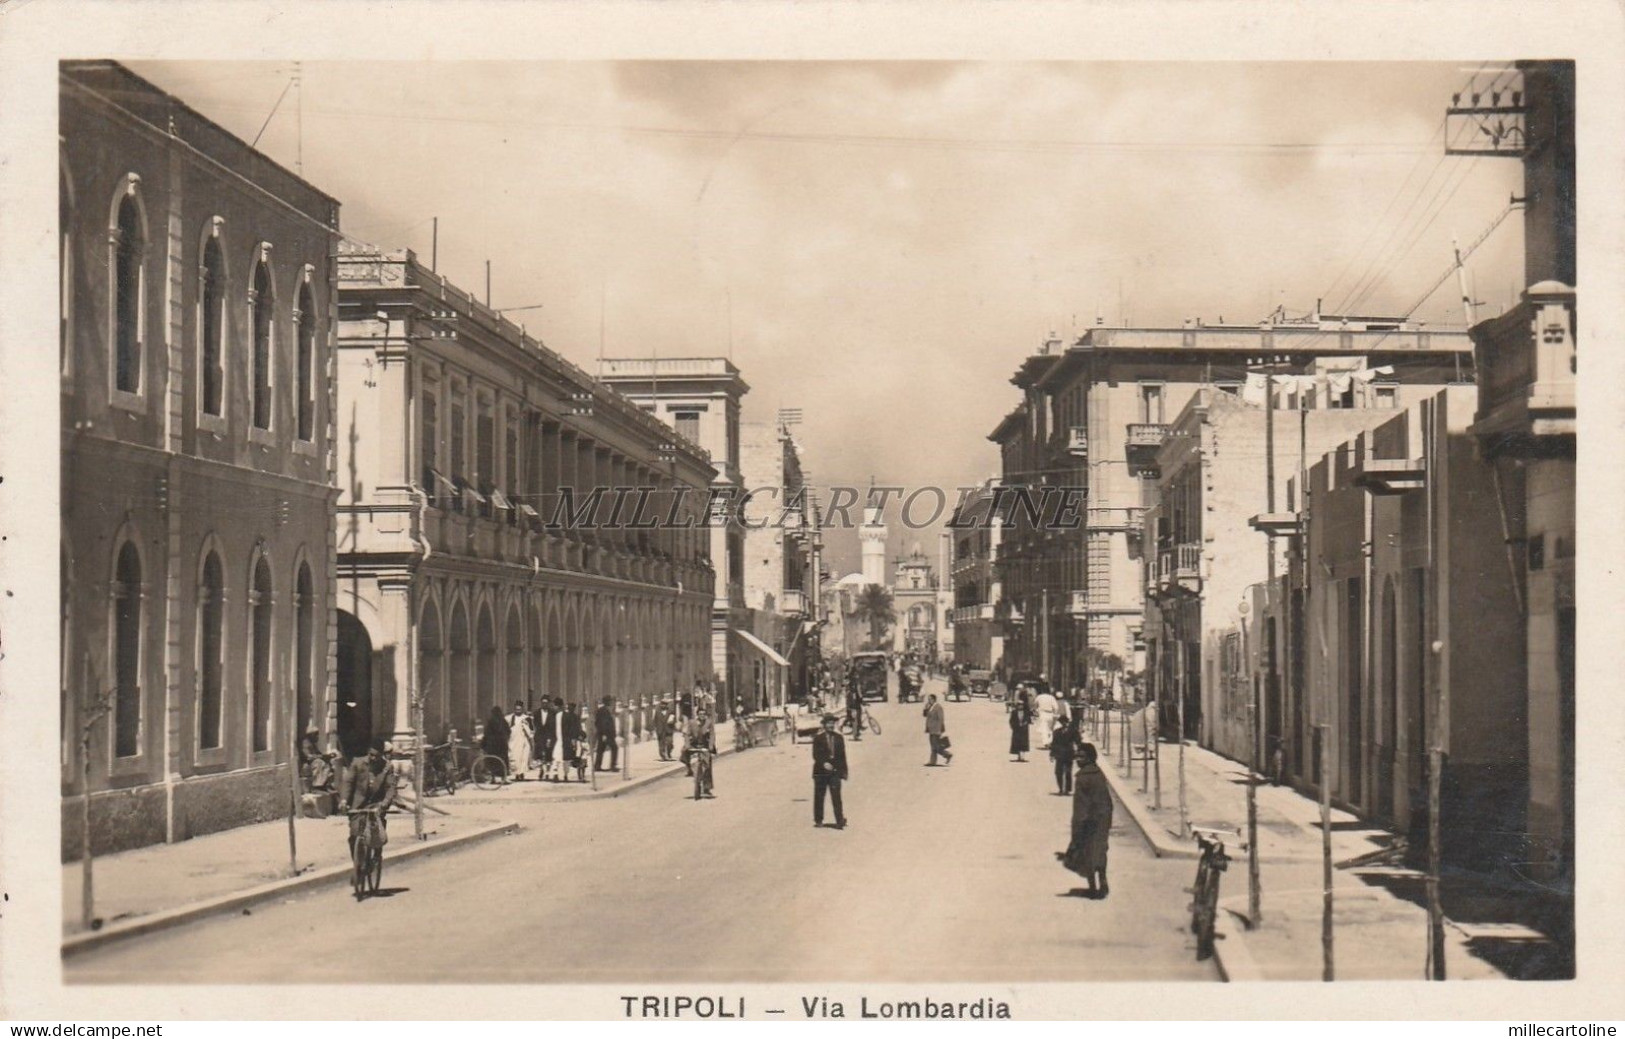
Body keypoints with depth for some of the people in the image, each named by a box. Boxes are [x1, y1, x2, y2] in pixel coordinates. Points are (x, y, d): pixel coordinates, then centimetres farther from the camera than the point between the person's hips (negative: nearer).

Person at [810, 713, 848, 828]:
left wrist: (843, 771, 6)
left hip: (835, 771, 1)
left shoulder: (838, 737, 9)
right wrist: (824, 763, -22)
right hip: (821, 771, -1)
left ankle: (840, 821, -9)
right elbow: (816, 754, -6)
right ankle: (818, 820, 19)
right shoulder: (818, 738, 0)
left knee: (836, 796, -8)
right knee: (819, 796, 6)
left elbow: (842, 755, 10)